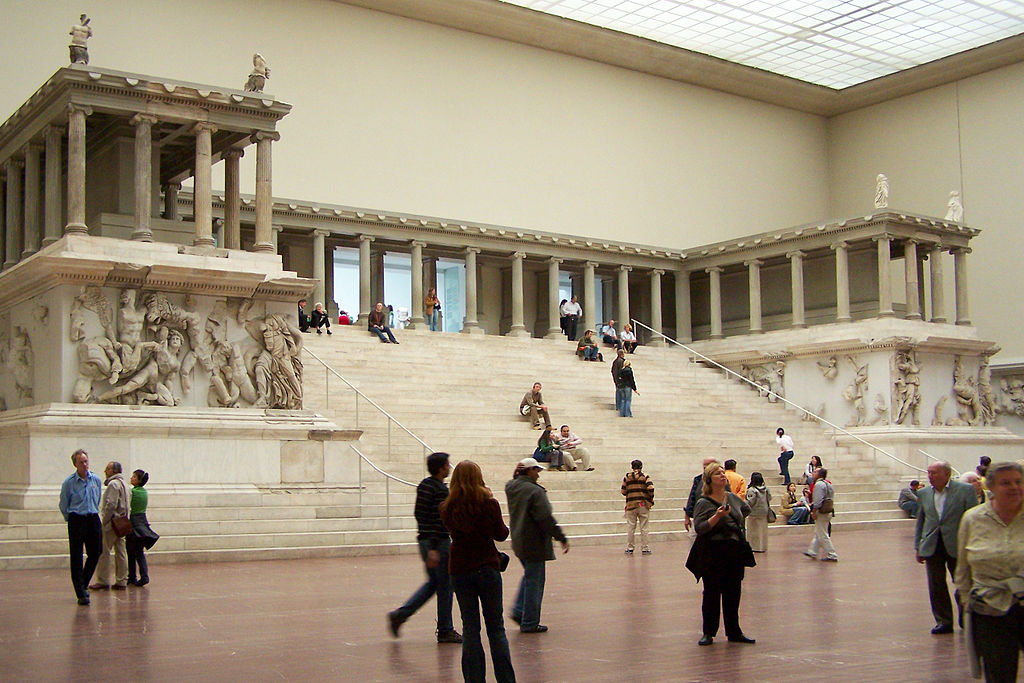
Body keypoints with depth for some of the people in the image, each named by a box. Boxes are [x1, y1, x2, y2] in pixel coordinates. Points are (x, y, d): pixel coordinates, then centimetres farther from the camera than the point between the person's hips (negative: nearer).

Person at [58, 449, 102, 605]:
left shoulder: (96, 480, 6)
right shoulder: (69, 483, -6)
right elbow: (62, 505, 5)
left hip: (93, 519, 4)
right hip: (76, 521, -4)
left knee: (95, 554, 7)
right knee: (76, 557, -3)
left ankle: (84, 584, 28)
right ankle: (81, 593, 0)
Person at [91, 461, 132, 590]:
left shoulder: (113, 484, -12)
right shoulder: (124, 484, 18)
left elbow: (110, 505, -20)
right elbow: (128, 506, 19)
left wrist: (104, 521, -13)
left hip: (111, 523, -9)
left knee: (103, 552, -3)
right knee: (121, 553, 8)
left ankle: (103, 581, -2)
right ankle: (121, 581, 9)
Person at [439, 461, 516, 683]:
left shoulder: (447, 509, -5)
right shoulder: (489, 504, -10)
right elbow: (501, 534, 2)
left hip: (459, 570, 2)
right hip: (487, 568, -2)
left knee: (470, 628, 9)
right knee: (496, 627, 7)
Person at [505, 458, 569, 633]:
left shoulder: (511, 487, 2)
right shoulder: (535, 491, -20)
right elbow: (546, 519, -22)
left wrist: (517, 474, 11)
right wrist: (561, 538, -16)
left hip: (518, 542, 8)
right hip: (534, 544, -8)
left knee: (529, 576, 24)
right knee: (534, 581, 2)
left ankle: (518, 611, 19)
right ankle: (530, 623, 8)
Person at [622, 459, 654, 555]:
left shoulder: (627, 477, 3)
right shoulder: (645, 476, -2)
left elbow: (623, 491, 2)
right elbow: (650, 488, -13)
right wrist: (651, 499, 0)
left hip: (631, 505, 1)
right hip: (643, 505, -1)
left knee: (630, 527, 8)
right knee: (643, 528, 6)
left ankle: (629, 548, 11)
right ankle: (645, 548, 9)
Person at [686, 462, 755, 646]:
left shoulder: (733, 498, 8)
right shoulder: (703, 503, -8)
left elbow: (747, 509, 30)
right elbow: (699, 528, -19)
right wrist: (717, 517, -27)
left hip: (735, 552, 5)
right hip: (713, 555, -5)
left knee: (733, 593, 9)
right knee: (712, 593, 0)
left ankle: (734, 632, 19)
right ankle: (708, 633, 11)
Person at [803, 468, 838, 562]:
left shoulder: (819, 484, -15)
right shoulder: (828, 484, 15)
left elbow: (818, 500, -22)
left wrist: (814, 512, -18)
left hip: (821, 513, -10)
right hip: (829, 511, 10)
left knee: (823, 536, -5)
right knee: (818, 534, 17)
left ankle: (832, 555, -4)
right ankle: (812, 552, 24)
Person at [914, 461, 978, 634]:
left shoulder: (965, 490, -6)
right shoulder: (923, 493, 6)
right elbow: (920, 521, 12)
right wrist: (917, 547, 9)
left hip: (957, 546, -3)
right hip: (932, 547, 3)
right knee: (936, 587, 6)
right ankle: (944, 621, 18)